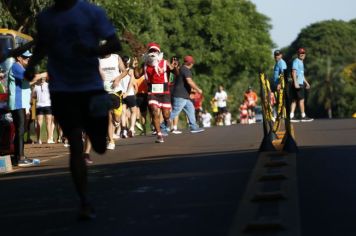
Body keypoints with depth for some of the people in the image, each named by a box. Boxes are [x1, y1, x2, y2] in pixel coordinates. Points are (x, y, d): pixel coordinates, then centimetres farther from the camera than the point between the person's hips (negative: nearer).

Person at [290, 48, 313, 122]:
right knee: (301, 99, -6)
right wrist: (295, 83, -24)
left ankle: (291, 116, 2)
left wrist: (306, 82, 32)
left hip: (301, 83, 9)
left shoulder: (301, 62, 23)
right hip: (297, 83, -9)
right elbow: (294, 72, -17)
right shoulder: (296, 61, -7)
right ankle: (303, 116, -3)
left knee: (294, 100, 5)